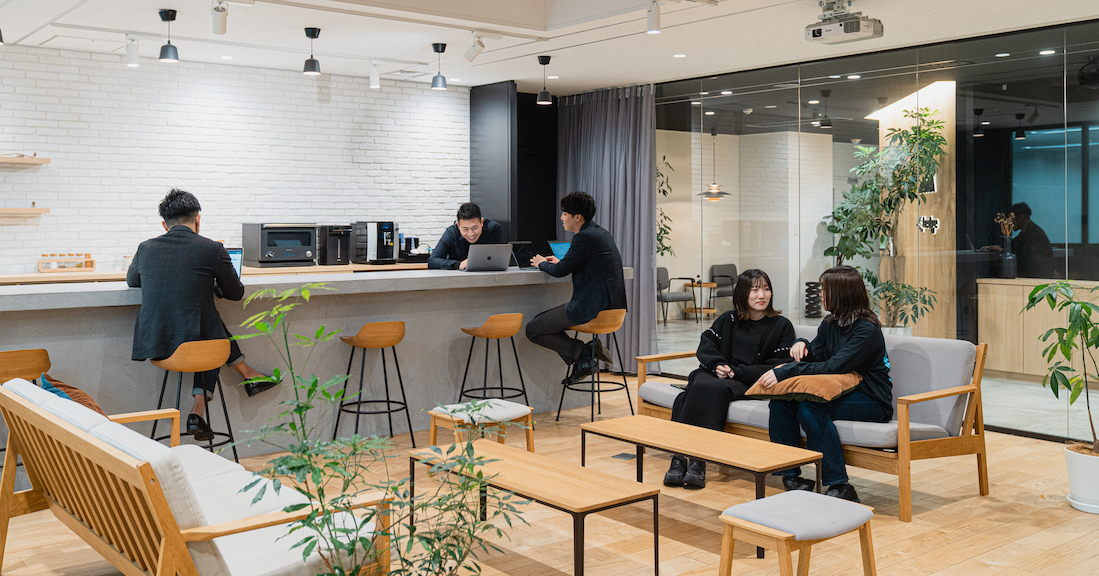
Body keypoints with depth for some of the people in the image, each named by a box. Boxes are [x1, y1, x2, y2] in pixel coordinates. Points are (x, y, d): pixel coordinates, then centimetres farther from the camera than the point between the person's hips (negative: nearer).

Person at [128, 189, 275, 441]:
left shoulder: (146, 248, 4)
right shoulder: (213, 250, -6)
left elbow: (132, 280, 26)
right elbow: (235, 293, 9)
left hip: (153, 346, 4)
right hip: (195, 343, -3)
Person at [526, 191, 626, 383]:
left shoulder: (585, 237, -16)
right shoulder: (601, 233, 14)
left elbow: (561, 271, -14)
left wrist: (542, 264, 6)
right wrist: (559, 262, 23)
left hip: (592, 308, -10)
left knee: (533, 330, 0)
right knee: (543, 319, 25)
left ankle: (583, 353, -5)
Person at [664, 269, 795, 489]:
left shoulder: (781, 326, 7)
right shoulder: (729, 319, 18)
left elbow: (778, 367, -2)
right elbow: (706, 345, 13)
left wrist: (737, 372, -12)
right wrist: (717, 365, -10)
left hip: (749, 383, -3)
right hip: (717, 374, 3)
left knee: (717, 390, -35)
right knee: (699, 385, -32)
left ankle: (699, 460, -38)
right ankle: (679, 455, -39)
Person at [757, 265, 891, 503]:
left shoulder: (867, 330, -18)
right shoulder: (830, 323, 9)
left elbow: (831, 367, -28)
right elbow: (815, 357, 13)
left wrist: (784, 372, -30)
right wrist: (802, 345, -10)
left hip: (872, 402, -8)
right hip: (841, 393, 8)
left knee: (810, 407, -33)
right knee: (781, 400, -15)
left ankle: (840, 487, -27)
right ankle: (790, 476, -11)